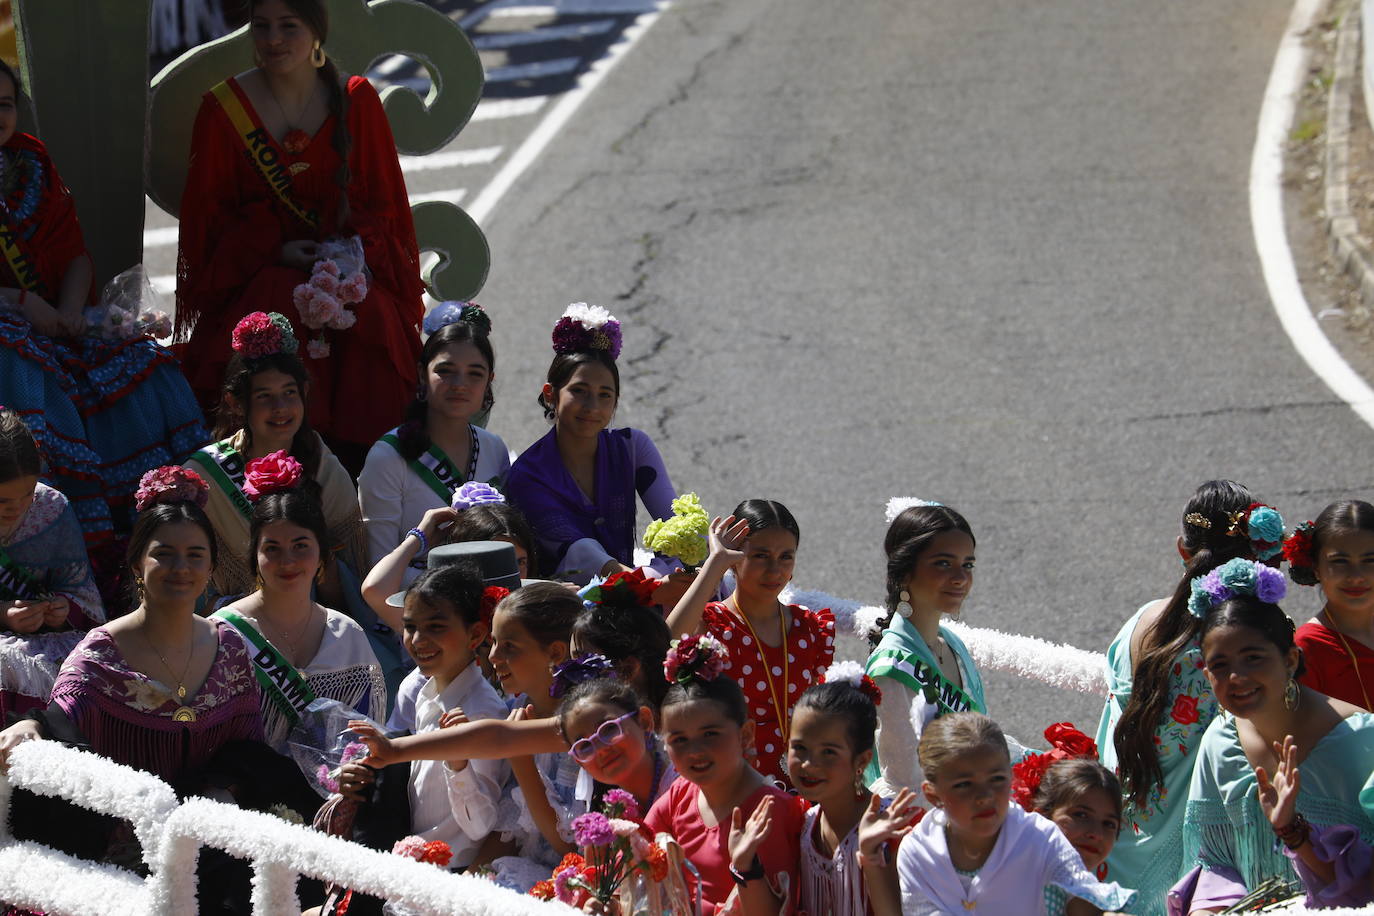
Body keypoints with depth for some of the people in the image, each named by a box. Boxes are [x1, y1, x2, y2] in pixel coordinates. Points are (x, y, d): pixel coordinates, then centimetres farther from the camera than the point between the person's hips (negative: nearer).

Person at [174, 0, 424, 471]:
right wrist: (275, 250, -11)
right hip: (256, 276, -1)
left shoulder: (356, 101, 5)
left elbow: (380, 199, 9)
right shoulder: (224, 108, 2)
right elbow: (209, 211, 3)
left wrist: (354, 250, -11)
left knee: (370, 325, -30)